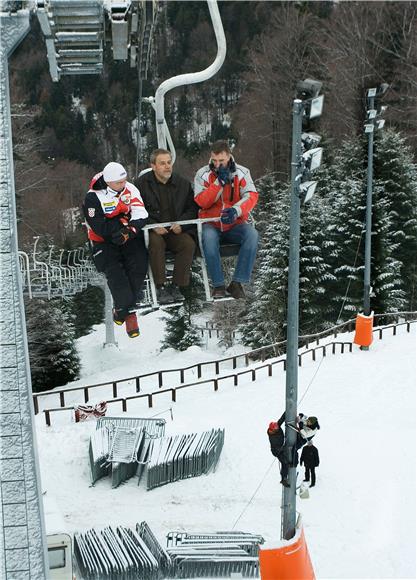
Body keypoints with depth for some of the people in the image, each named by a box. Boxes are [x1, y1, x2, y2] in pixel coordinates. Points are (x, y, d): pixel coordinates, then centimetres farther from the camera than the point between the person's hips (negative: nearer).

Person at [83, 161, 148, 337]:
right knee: (114, 270, -23)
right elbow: (100, 228, -19)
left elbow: (141, 215, -9)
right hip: (103, 242, -2)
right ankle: (129, 313, -10)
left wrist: (128, 231, -26)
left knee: (139, 264, -20)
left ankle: (121, 309, -9)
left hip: (129, 237, 3)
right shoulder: (93, 197, -12)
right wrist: (124, 221, -15)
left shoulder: (130, 189, -2)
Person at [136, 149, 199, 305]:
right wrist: (153, 226, -16)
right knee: (156, 242, -35)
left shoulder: (183, 183, 10)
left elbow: (192, 209, 12)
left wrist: (181, 224, -7)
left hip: (176, 230, 2)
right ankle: (160, 287, -28)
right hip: (152, 230, -2)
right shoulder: (142, 183, 2)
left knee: (189, 244, -27)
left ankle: (176, 287, -18)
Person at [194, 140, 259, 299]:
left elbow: (251, 196, -12)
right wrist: (219, 182, -20)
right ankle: (218, 285, -25)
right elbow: (202, 201, -11)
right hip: (211, 225, -1)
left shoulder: (242, 172, 2)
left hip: (235, 224, 1)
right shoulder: (202, 174, 1)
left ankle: (237, 282, -23)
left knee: (252, 234, -30)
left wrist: (236, 210, -32)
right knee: (209, 237, -36)